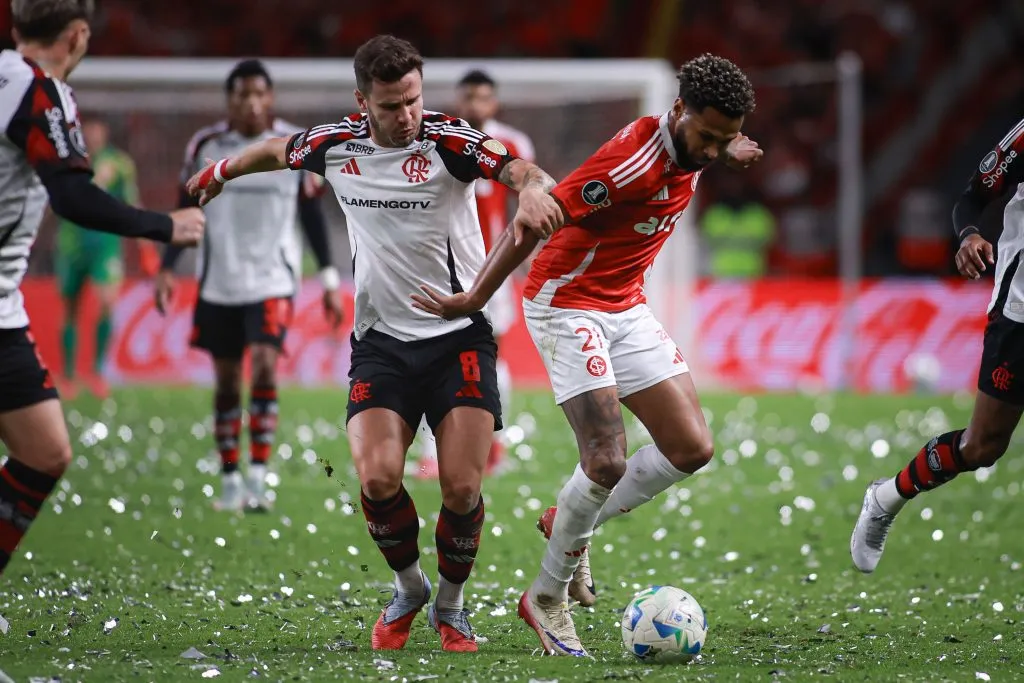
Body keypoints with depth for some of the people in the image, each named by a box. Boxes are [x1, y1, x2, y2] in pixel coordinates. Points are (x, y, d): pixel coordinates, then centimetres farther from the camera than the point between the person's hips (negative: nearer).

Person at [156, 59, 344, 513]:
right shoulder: (205, 147, -2)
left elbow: (311, 215, 4)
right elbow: (185, 211, 6)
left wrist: (329, 280, 3)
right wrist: (167, 268, -2)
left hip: (273, 279, -2)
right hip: (219, 282, 2)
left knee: (265, 365, -19)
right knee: (227, 380, 8)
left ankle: (258, 477, -16)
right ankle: (230, 481, 19)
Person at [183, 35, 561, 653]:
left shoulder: (445, 139, -11)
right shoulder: (335, 144, 1)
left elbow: (523, 171, -27)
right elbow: (278, 150, 24)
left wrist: (534, 191, -50)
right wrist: (223, 171, 40)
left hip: (459, 336, -2)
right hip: (381, 340, 2)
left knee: (462, 487, -12)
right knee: (378, 479, -16)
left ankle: (451, 605, 15)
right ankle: (408, 590, 12)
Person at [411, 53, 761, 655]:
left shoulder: (688, 150, -2)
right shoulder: (634, 159, -28)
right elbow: (535, 220, -25)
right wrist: (474, 300, -22)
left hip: (626, 306, 9)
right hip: (568, 306, -8)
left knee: (693, 449, 0)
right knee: (608, 460, -16)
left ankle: (572, 525, 21)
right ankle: (548, 599, 4)